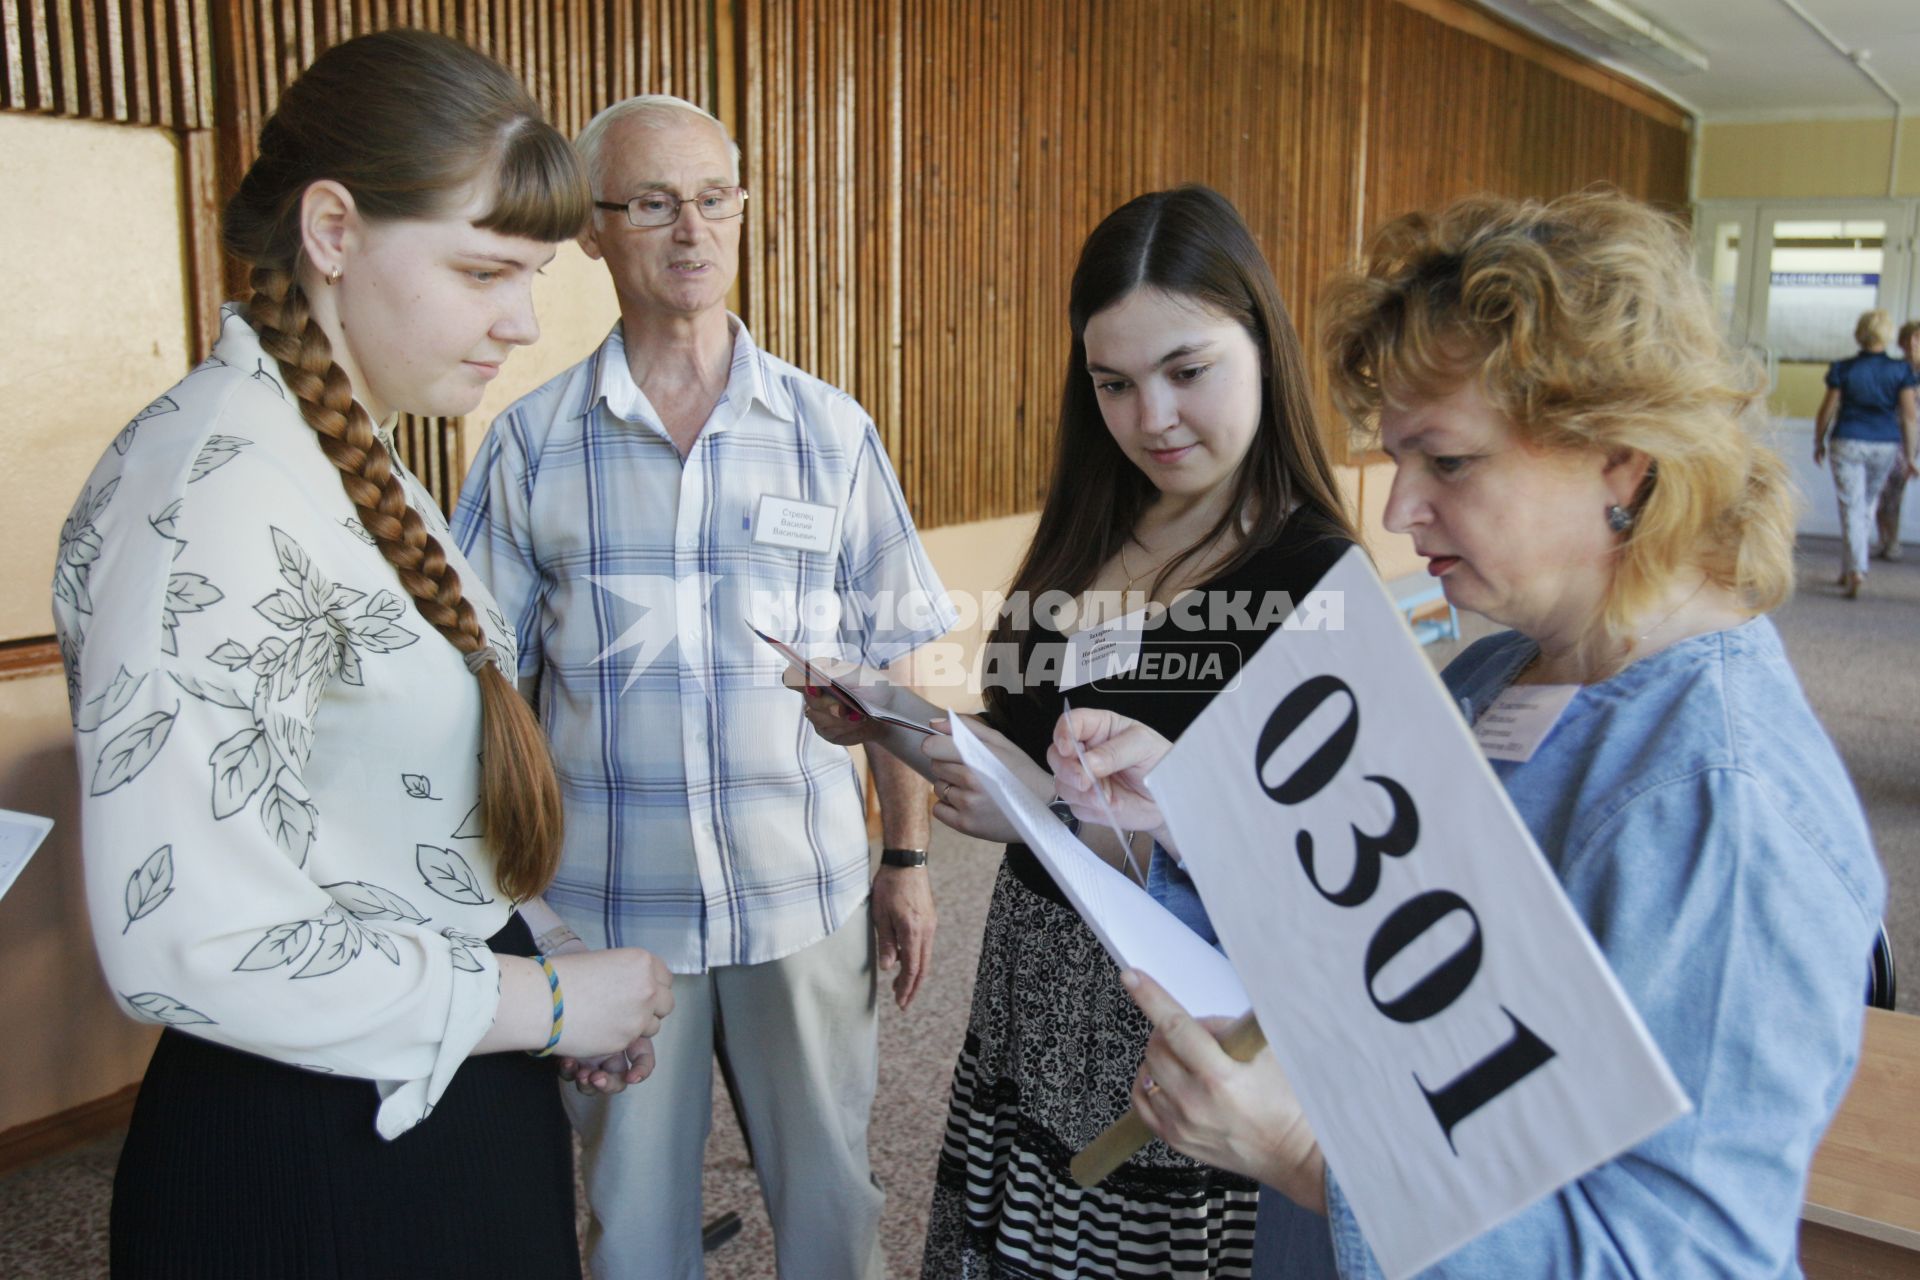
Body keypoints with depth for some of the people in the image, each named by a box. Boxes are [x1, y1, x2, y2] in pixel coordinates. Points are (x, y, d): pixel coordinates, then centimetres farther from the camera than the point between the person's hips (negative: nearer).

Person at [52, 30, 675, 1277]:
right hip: (316, 1163, -8)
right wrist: (547, 1000, -17)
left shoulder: (354, 460, 5)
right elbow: (188, 941, -27)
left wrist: (549, 960, 7)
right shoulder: (208, 491, -24)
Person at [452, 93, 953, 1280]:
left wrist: (908, 858, 3)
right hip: (607, 903, 0)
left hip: (806, 893, 1)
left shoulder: (834, 432, 0)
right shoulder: (532, 445, -2)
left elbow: (895, 663, 4)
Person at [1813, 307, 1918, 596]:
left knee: (1852, 508, -2)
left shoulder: (1844, 369, -6)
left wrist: (1818, 443, 11)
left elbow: (1827, 411, -3)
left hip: (1848, 443, -2)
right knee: (1867, 505, 17)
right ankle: (1848, 570, 24)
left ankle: (1856, 571, -16)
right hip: (1886, 445, 2)